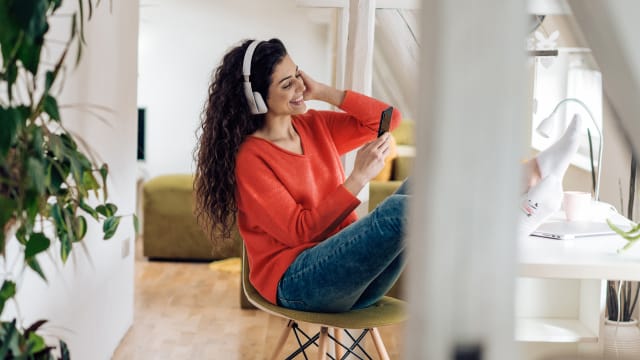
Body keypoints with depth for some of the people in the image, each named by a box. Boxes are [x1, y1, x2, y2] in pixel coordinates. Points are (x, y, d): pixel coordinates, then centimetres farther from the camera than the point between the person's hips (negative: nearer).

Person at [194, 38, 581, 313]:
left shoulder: (314, 127, 12)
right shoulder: (249, 158, -10)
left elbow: (387, 118, 9)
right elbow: (300, 230, -16)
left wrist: (324, 92, 1)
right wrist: (359, 179, -22)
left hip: (349, 274, 7)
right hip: (297, 283, -7)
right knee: (400, 209, -30)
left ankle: (531, 176, -29)